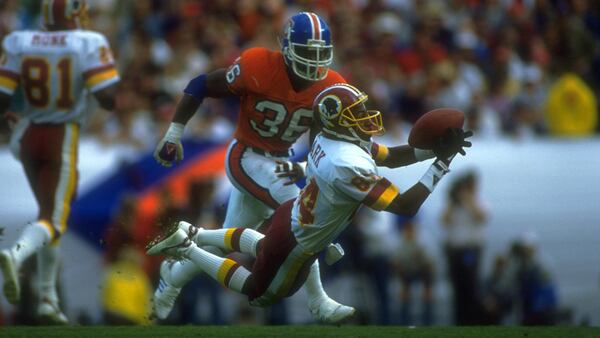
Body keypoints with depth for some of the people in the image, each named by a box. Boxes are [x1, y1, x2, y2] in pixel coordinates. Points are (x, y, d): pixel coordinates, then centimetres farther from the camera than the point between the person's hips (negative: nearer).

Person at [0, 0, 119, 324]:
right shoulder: (89, 45, -11)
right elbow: (107, 97, -16)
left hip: (29, 136, 5)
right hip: (63, 138, -4)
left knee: (50, 212, 20)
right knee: (52, 220, -2)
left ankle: (48, 298, 20)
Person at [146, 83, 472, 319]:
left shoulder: (332, 138, -9)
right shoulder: (349, 166, -39)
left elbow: (391, 157, 5)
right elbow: (405, 206, -37)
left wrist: (431, 148, -10)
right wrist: (442, 161, -35)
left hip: (289, 215, 8)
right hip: (297, 244, -8)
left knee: (264, 247, 41)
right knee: (260, 293, 20)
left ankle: (192, 234, 40)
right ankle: (187, 250, 17)